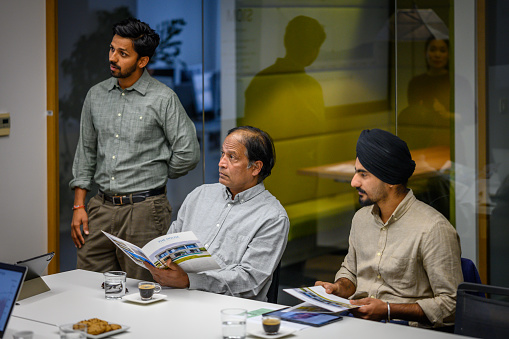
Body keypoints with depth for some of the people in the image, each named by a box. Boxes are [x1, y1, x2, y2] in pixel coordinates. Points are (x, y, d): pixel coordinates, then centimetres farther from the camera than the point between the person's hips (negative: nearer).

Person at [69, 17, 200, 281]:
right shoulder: (96, 95, 10)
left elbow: (188, 153, -6)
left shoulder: (163, 99, -7)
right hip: (101, 208, 5)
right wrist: (79, 206, 8)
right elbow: (86, 151, 14)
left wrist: (152, 177, 6)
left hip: (144, 210, -5)